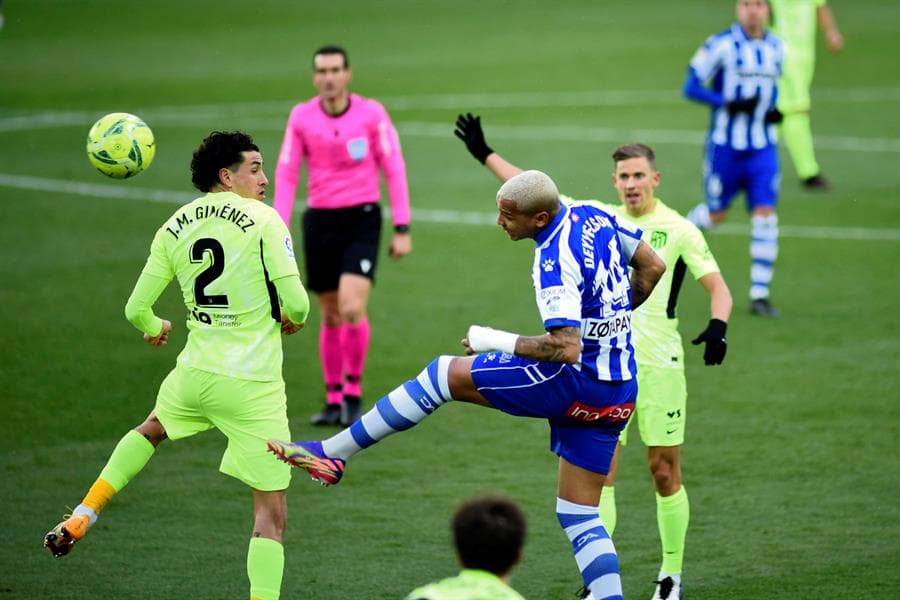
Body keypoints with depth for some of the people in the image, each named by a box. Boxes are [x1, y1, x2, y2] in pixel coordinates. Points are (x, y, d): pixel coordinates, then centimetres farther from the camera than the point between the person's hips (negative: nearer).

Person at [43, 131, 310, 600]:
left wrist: (154, 328, 31)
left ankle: (78, 521, 33)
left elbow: (136, 309, 8)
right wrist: (294, 319, 9)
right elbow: (295, 302, -16)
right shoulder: (263, 219, -10)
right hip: (253, 385, -5)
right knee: (270, 510, 1)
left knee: (151, 429, 37)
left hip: (195, 372, 5)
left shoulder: (174, 228, 5)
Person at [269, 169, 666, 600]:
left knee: (444, 374, 0)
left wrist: (498, 341, -16)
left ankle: (333, 453, 2)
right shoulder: (593, 216, 4)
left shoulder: (555, 264, -21)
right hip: (619, 392, 9)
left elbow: (567, 350, -28)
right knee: (578, 514, 13)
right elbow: (652, 267, 17)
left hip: (575, 383, -9)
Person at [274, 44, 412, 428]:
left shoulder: (371, 114, -5)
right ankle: (333, 400, 20)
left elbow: (394, 169, -2)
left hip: (362, 220, -3)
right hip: (319, 220, 3)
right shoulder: (301, 117, 1)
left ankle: (353, 393, -2)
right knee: (330, 316, 8)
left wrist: (402, 229, -5)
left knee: (352, 308, -18)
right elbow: (286, 174, 4)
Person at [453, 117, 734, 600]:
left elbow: (718, 287, -3)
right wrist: (485, 155, 14)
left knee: (664, 473, 1)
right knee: (599, 473, -3)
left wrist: (717, 326, -24)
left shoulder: (678, 229, -3)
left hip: (659, 364, -3)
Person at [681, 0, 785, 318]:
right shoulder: (721, 45, -10)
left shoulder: (777, 48, 6)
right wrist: (728, 104, -22)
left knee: (765, 216, -9)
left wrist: (773, 111, 2)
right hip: (725, 146, -3)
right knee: (716, 215, 9)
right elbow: (691, 87, -9)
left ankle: (759, 294, -3)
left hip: (762, 149, 3)